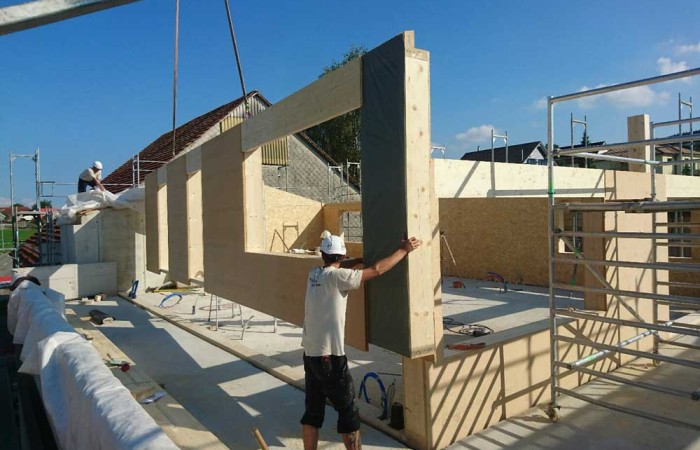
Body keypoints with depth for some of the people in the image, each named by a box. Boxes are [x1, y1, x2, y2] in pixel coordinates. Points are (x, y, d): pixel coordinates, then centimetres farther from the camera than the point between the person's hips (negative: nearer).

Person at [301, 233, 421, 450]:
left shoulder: (314, 274, 4)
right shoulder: (336, 276, -17)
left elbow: (347, 265, 21)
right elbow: (376, 270, -14)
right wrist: (403, 250, -5)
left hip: (310, 353, 8)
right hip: (329, 356, -8)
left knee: (313, 411, 16)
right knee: (348, 411, 7)